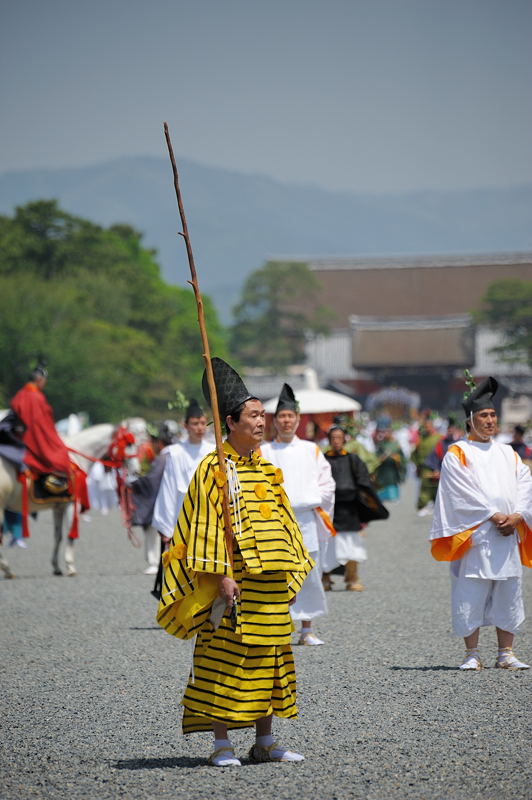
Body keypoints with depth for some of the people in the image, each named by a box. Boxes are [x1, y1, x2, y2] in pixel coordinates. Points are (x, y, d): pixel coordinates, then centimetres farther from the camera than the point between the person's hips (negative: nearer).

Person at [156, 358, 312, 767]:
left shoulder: (267, 470, 14)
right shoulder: (215, 469, -6)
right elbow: (207, 524, -11)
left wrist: (293, 571, 13)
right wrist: (222, 575, -18)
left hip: (271, 587, 7)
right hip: (235, 584, -7)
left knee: (269, 660, 9)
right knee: (225, 659, -5)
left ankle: (266, 742, 16)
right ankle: (222, 745, -1)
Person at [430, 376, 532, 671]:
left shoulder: (508, 454, 17)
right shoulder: (457, 454, 2)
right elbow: (464, 493, -9)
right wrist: (493, 516, -16)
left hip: (508, 536, 5)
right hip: (474, 536, -4)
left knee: (507, 595, 4)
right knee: (471, 596, -5)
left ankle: (506, 654, 9)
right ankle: (472, 655, 1)